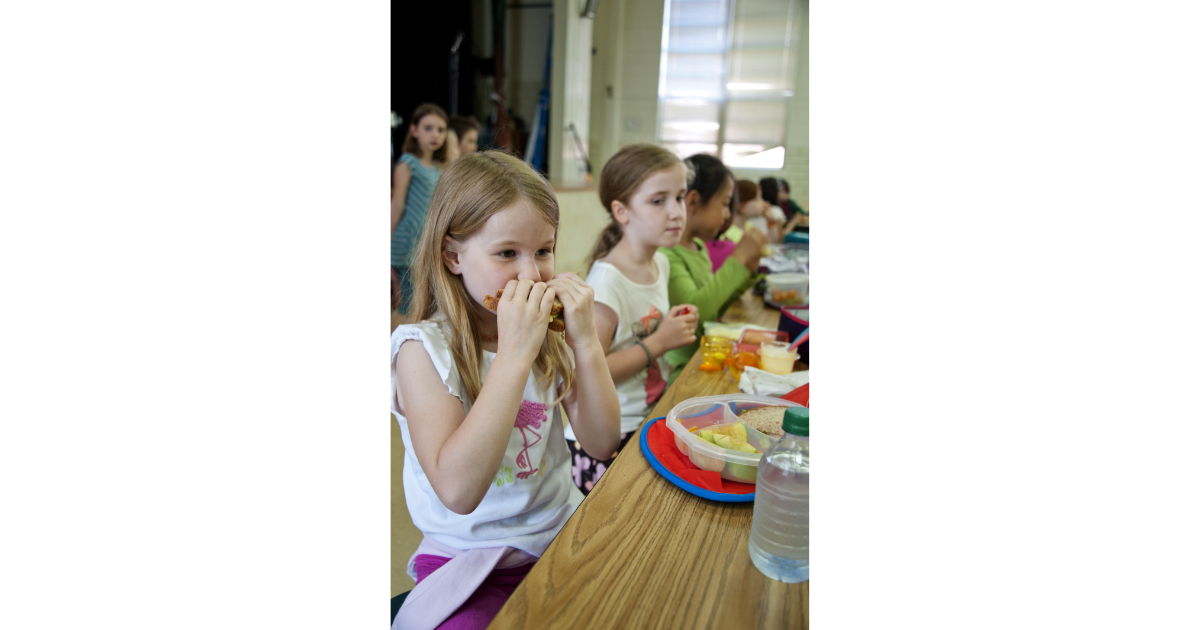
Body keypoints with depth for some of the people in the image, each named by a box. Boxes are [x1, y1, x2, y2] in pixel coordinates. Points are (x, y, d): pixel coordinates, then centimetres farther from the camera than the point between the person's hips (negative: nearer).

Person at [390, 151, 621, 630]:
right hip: (471, 560, -4)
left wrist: (586, 340, -15)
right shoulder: (423, 347, -14)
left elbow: (602, 443, -4)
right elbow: (458, 491, -27)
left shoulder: (548, 333, 0)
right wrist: (514, 353, -30)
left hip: (563, 533, 4)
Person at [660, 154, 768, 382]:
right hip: (680, 369, -9)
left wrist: (747, 270, 8)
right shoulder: (665, 253, -17)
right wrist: (738, 258, -20)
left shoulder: (699, 246, 12)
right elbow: (694, 310, -28)